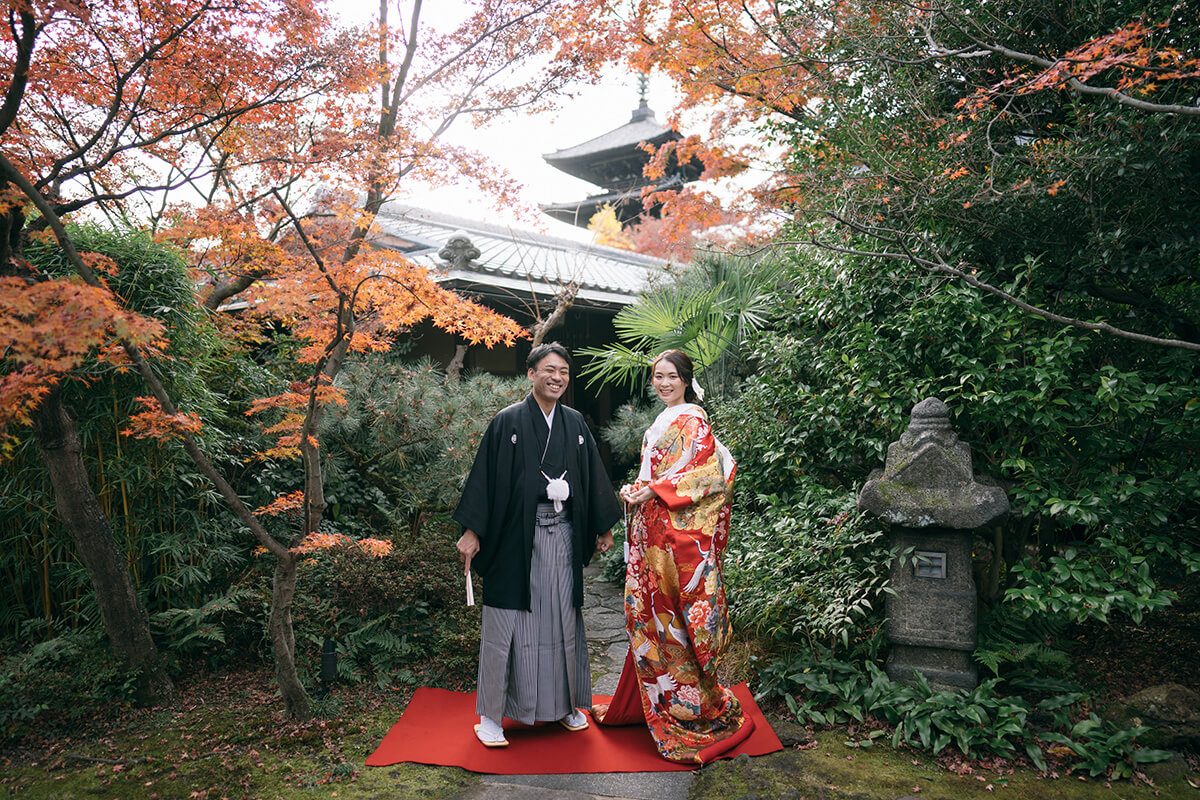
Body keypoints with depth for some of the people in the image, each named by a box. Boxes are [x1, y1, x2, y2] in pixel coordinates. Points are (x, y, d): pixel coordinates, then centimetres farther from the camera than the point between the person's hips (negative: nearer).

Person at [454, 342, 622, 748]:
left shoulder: (575, 423, 9)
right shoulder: (507, 421, -4)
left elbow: (592, 476, 15)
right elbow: (485, 477, -5)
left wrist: (603, 528, 17)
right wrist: (472, 531, -10)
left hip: (562, 535, 4)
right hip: (516, 536, -4)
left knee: (564, 618, 12)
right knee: (506, 622, 2)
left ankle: (566, 704, 29)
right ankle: (490, 715, 15)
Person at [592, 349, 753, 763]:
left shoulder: (691, 420, -9)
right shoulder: (663, 423, 18)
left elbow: (707, 473, -18)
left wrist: (654, 491, -17)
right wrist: (635, 490, 4)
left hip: (678, 531, -8)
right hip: (652, 530, 9)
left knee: (673, 616, -4)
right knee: (647, 612, 14)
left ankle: (702, 710, 9)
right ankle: (644, 701, 27)